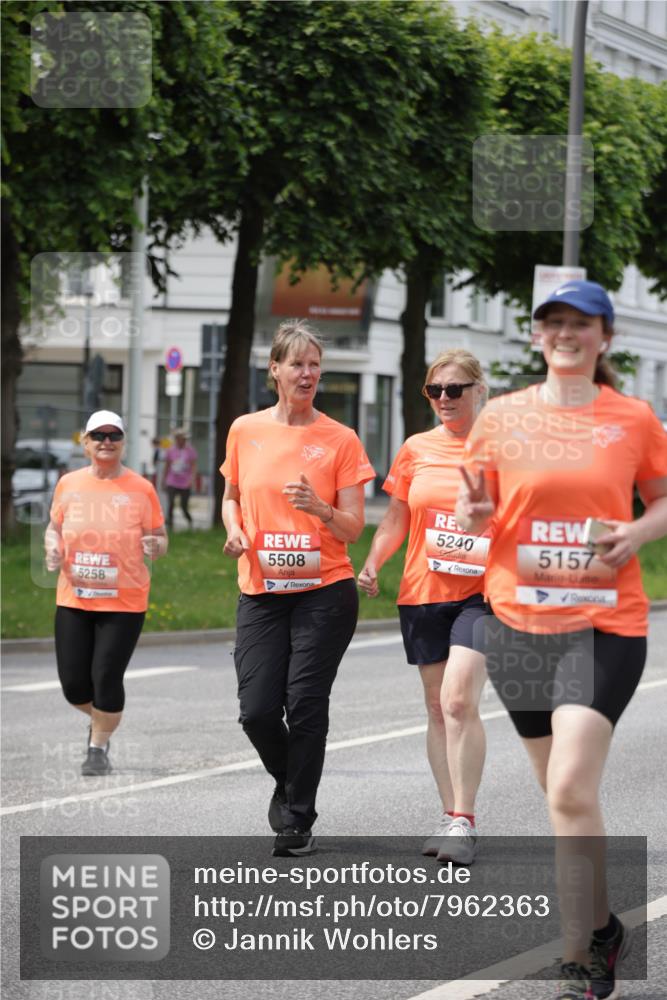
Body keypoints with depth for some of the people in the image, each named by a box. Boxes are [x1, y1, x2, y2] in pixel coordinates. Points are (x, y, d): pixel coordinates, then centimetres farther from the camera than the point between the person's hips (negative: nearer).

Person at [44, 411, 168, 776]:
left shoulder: (140, 489, -1)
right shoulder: (69, 484, 5)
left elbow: (159, 539, 5)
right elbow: (54, 527, 18)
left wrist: (155, 546, -18)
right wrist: (52, 546, -4)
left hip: (124, 603, -2)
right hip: (73, 600, 3)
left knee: (106, 679, -8)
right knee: (74, 684, 2)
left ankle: (98, 747, 13)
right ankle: (100, 719, 35)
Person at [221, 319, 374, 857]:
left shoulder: (340, 440, 0)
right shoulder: (245, 431, 7)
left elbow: (353, 528, 0)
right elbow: (232, 496, 21)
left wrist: (320, 508, -20)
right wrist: (235, 529, 0)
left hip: (325, 592, -2)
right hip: (261, 591, 2)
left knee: (306, 705, -8)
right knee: (258, 710, -5)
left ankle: (297, 820, 5)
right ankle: (288, 781, 26)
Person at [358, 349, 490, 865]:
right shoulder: (417, 449, 9)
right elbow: (396, 520, 13)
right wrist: (372, 564, -3)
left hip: (482, 593, -4)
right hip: (423, 591, 4)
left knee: (459, 700, -18)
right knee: (438, 708, 9)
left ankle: (464, 822, -14)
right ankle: (451, 817, 18)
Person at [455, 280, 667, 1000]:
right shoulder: (503, 416, 5)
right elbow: (474, 512, 12)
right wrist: (474, 509, -12)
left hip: (604, 623, -3)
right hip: (517, 620, 3)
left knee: (571, 789, -17)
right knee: (560, 788, 12)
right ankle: (602, 928, 32)